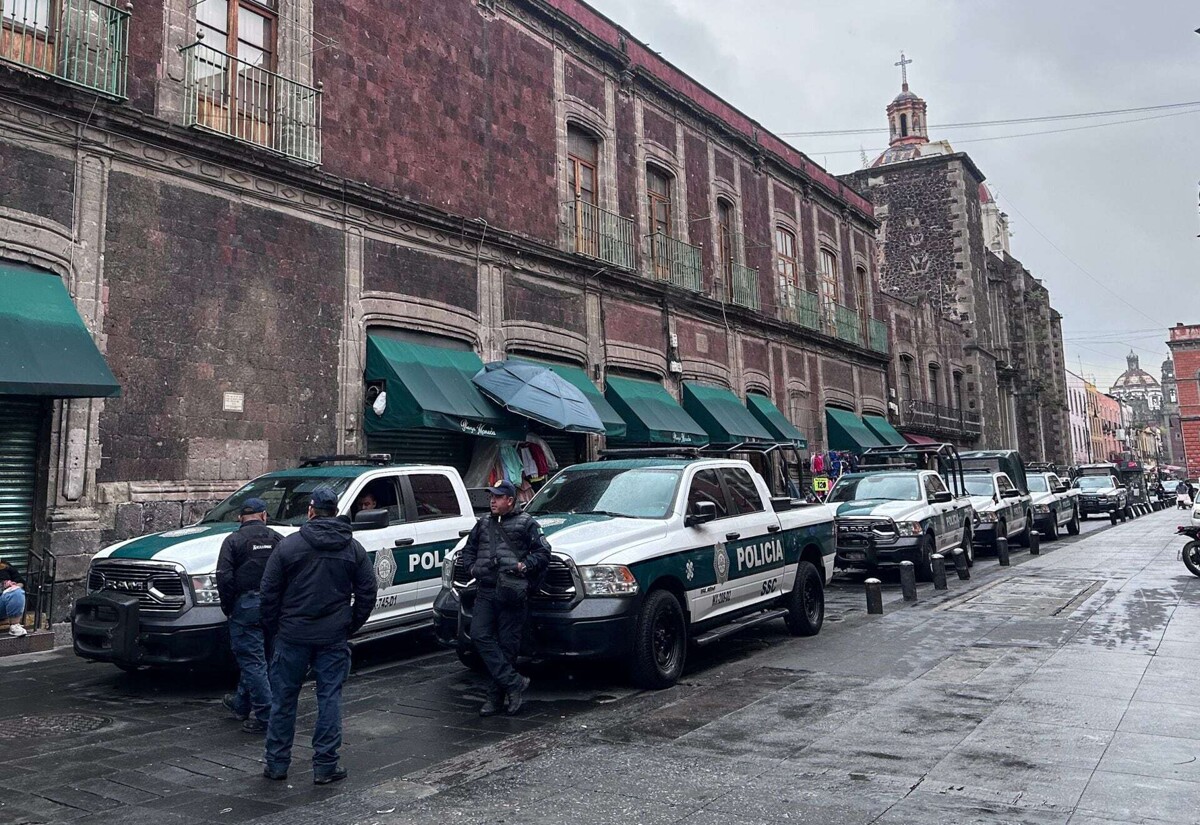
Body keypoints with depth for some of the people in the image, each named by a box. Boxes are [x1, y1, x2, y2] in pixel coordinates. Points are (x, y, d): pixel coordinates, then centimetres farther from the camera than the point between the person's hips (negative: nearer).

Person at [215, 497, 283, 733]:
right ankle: (241, 704, 34)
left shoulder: (233, 541, -3)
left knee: (252, 661, -1)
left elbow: (224, 577, -12)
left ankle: (265, 715, -3)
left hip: (246, 606, -5)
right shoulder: (277, 539, 8)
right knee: (253, 658, 19)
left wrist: (227, 607, -1)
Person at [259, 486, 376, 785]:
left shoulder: (288, 545, -4)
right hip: (334, 637, 1)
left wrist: (274, 629, 9)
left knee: (283, 699, 11)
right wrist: (350, 626, 12)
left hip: (292, 634, -1)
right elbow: (367, 593, 2)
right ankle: (325, 766, 9)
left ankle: (276, 763, 19)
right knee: (330, 698, 7)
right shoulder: (353, 548, 2)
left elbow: (269, 592, -2)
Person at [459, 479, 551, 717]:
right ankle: (515, 683, -8)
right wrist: (472, 566, 11)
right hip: (485, 590, 5)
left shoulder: (526, 523, 4)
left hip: (510, 592, -5)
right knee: (480, 635, -11)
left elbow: (543, 552, 2)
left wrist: (525, 565, -13)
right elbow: (468, 549, 29)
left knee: (507, 644, -3)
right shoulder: (483, 523, 20)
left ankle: (496, 696, 7)